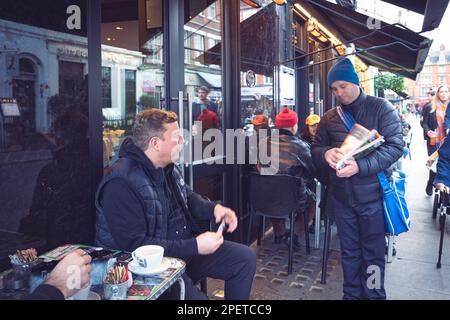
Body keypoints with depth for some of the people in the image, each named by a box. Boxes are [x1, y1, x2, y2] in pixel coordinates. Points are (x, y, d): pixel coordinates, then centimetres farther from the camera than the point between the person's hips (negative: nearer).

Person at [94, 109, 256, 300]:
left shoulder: (167, 167, 2)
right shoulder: (122, 183, -25)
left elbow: (187, 198, 19)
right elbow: (135, 245, -27)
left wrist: (214, 209, -3)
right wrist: (194, 247, -27)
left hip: (185, 247, 8)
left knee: (245, 258, 6)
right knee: (195, 296, -30)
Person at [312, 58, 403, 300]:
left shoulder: (381, 108, -5)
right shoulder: (329, 118, 7)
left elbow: (395, 146, -13)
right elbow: (315, 150, 10)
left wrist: (359, 166, -26)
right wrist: (326, 154, -16)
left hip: (372, 195, -3)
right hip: (341, 197, 3)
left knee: (373, 254, 10)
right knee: (349, 252, 16)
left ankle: (374, 295, 29)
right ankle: (351, 294, 33)